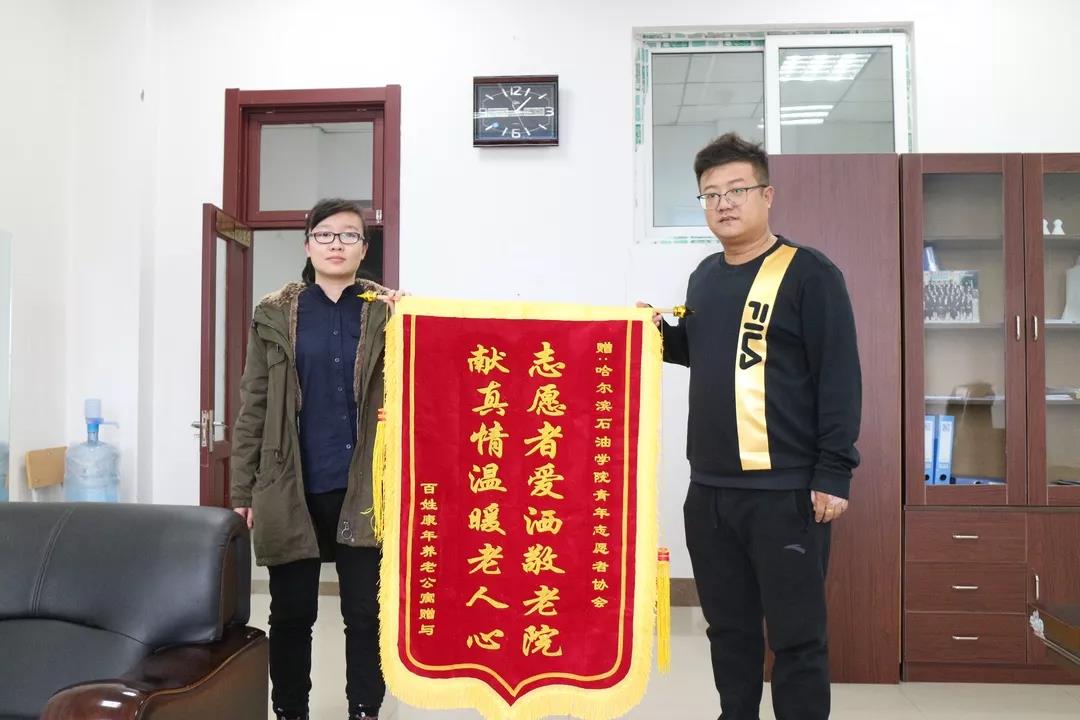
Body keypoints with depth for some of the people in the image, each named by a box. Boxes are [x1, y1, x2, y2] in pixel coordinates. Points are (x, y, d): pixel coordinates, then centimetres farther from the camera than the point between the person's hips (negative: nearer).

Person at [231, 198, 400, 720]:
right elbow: (253, 405, 4)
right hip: (291, 489, 1)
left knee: (366, 613, 6)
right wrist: (243, 489, 1)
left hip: (362, 488, 0)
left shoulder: (386, 312, 4)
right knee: (291, 614, 10)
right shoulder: (275, 314, 5)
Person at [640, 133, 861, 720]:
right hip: (709, 489, 7)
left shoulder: (808, 273, -7)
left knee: (795, 635, 3)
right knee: (728, 628, 16)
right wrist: (662, 333, 7)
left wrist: (834, 474, -16)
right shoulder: (705, 276, 13)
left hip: (786, 491, -6)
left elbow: (839, 378, -10)